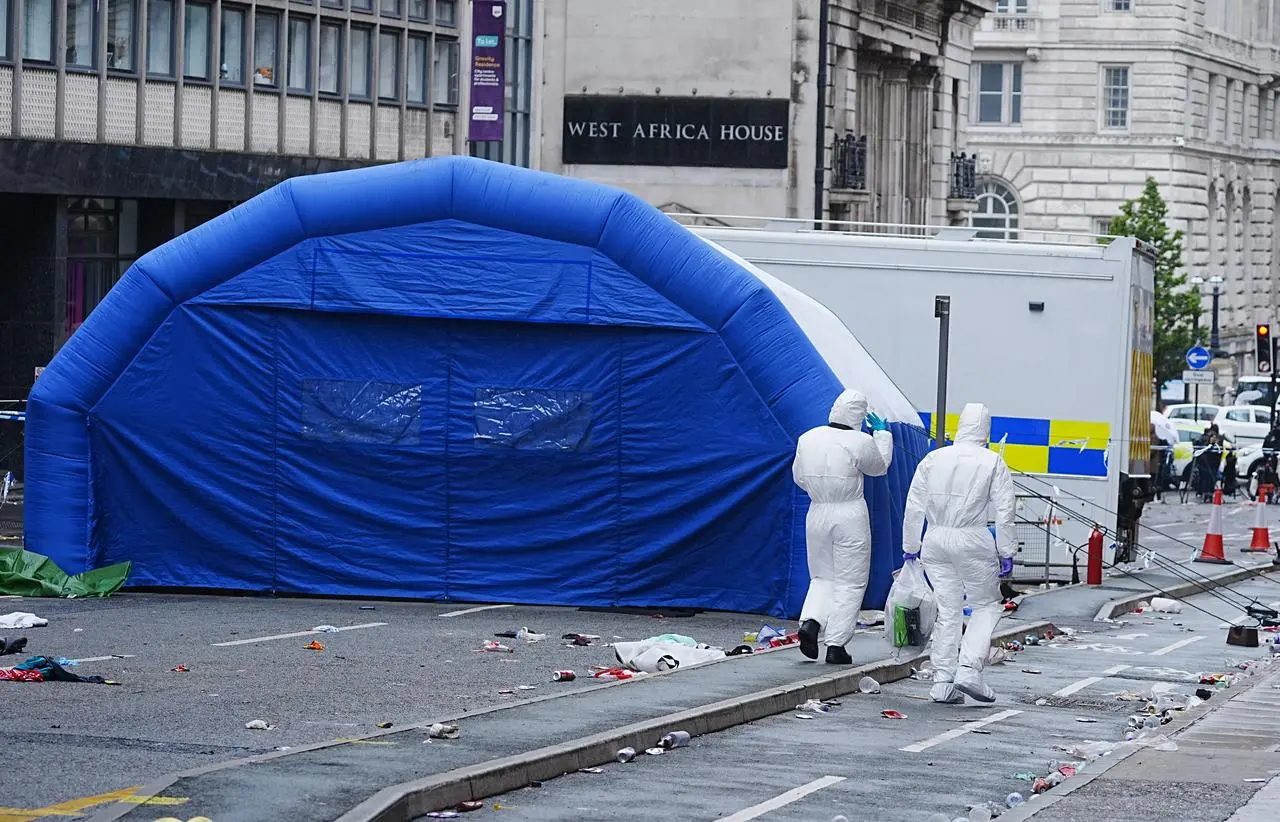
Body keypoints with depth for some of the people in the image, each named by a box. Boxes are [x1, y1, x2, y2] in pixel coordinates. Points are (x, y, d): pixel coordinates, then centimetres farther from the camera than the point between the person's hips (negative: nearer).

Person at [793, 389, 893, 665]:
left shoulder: (808, 438, -1)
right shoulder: (860, 442, -14)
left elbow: (798, 477, 11)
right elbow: (879, 467, 5)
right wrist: (882, 432, 18)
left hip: (817, 514, 4)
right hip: (850, 516, -4)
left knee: (822, 577, 18)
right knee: (849, 582, 5)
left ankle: (811, 622, -7)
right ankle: (836, 645, 2)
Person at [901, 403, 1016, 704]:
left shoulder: (933, 459, 6)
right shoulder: (993, 462, -3)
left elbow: (914, 507, 7)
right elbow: (1004, 512, -6)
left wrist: (911, 548, 15)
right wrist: (1007, 554, 0)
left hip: (936, 540, 4)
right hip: (973, 540, -4)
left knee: (947, 611, 10)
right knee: (986, 606, 9)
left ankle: (943, 682, 6)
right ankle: (969, 669, -8)